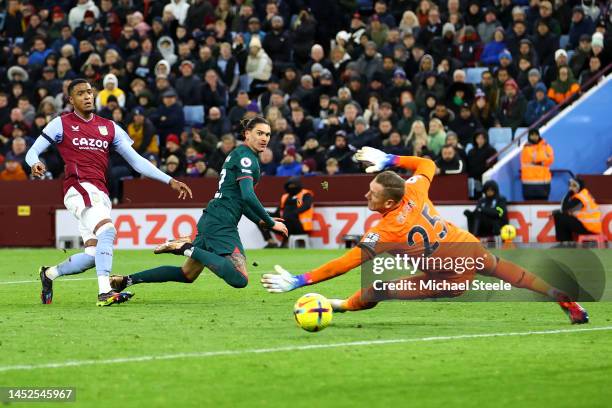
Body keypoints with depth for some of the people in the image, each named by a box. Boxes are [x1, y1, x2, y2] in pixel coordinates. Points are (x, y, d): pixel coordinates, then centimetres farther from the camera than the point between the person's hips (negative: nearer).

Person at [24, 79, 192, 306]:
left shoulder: (109, 127, 20)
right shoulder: (62, 124, 8)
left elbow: (136, 161, 19)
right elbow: (32, 152, 5)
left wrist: (170, 181, 12)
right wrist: (35, 164, -21)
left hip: (100, 194, 6)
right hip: (79, 187, -6)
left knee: (93, 256, 1)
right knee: (107, 230, -29)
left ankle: (49, 274, 26)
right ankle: (104, 292, -35)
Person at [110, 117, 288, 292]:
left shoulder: (239, 155, 21)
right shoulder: (246, 157, -10)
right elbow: (248, 196, -22)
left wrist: (260, 220, 20)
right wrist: (271, 223, -14)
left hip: (209, 220, 11)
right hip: (221, 225, -11)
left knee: (186, 275, 18)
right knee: (240, 280, -24)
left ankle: (126, 280, 16)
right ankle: (189, 249, -18)